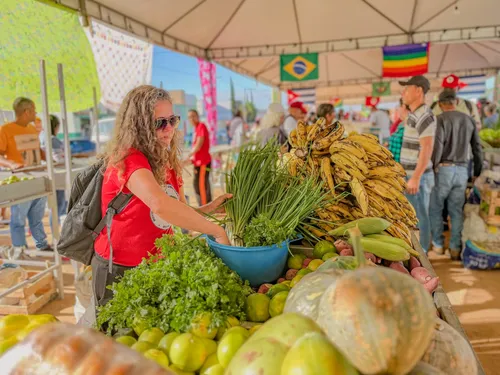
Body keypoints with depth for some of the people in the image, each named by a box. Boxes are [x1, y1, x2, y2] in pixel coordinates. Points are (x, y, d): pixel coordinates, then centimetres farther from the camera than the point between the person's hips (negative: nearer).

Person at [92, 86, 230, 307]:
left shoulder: (167, 163, 1)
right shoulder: (129, 160, -23)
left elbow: (180, 214, 5)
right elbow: (160, 205, -41)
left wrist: (210, 208, -14)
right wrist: (217, 232, -34)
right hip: (119, 270, -7)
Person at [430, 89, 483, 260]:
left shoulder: (441, 119, -8)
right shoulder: (469, 120, 9)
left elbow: (437, 145, -17)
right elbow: (477, 149, 11)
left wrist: (432, 168, -7)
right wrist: (477, 173, 18)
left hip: (443, 169, -4)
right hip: (462, 170, 4)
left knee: (435, 208, 10)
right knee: (457, 211, 10)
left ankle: (438, 244, 17)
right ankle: (455, 248, 12)